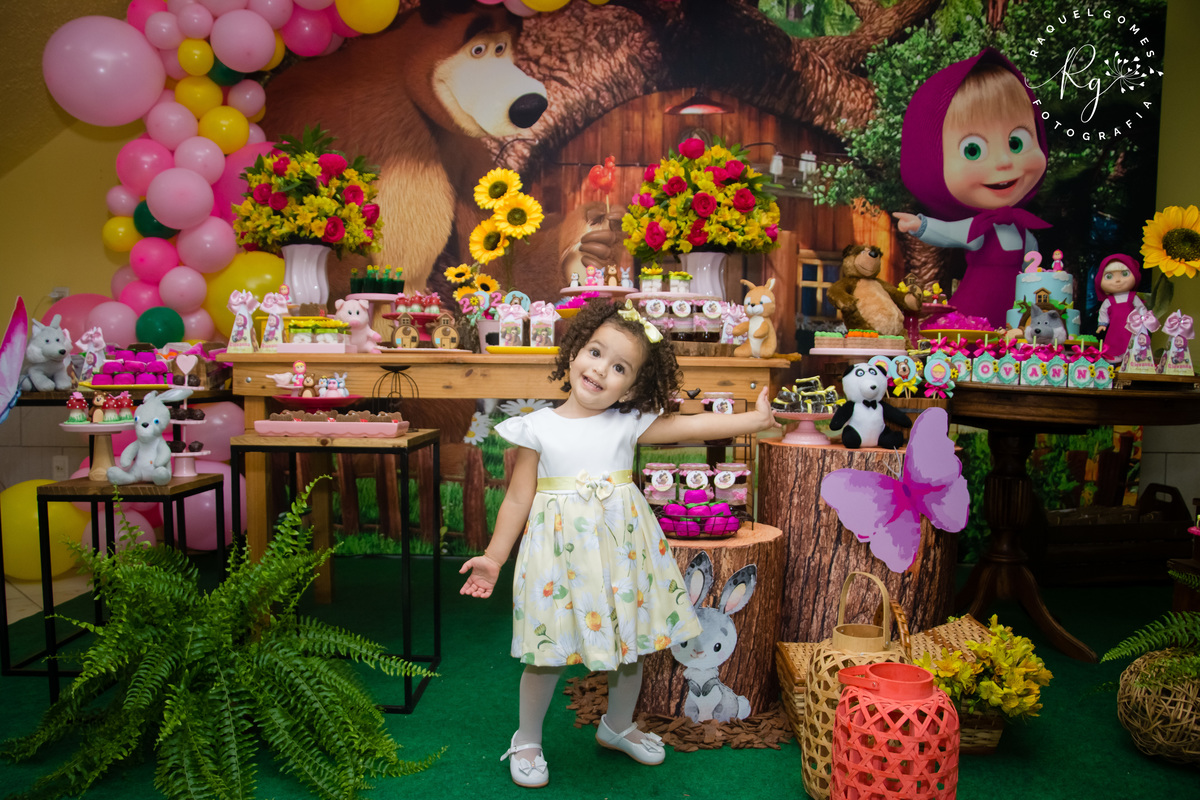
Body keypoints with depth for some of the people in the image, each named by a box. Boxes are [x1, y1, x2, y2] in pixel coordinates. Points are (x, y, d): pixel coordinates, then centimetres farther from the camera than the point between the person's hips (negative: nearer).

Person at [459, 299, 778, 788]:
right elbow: (519, 497, 1)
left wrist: (754, 419, -7)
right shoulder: (538, 429, -4)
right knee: (548, 653, 4)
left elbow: (692, 427, -2)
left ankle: (618, 725, 42)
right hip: (561, 551, -2)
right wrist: (494, 556, 2)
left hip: (621, 548, 3)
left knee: (632, 643, 16)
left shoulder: (629, 424, 0)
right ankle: (527, 740, 29)